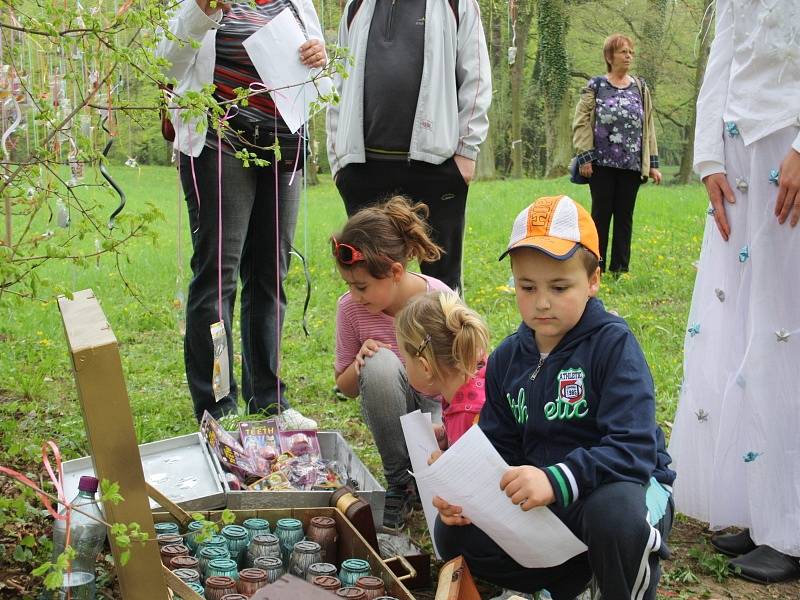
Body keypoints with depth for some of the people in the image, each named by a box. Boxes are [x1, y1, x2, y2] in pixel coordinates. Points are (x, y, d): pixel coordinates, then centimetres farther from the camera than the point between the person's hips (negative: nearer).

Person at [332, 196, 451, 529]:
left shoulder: (441, 301, -19)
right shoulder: (351, 308, -12)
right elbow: (346, 387, 2)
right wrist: (358, 363, -23)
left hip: (439, 403, -2)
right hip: (392, 412, 2)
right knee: (378, 364, -34)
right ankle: (399, 482, -15)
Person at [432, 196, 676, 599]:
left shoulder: (613, 344, -16)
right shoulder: (507, 358, 3)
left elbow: (634, 448, -26)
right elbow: (498, 448, 3)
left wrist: (557, 480, -42)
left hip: (624, 485, -5)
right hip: (543, 504, 6)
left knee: (615, 511, -40)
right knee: (453, 534, -9)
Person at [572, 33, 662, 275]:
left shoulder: (641, 88, 12)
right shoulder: (595, 86, 2)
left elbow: (648, 127, 12)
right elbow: (581, 122, -1)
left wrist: (653, 164, 8)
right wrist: (585, 157, -10)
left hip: (631, 165, 3)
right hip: (602, 164, -3)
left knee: (624, 216, 6)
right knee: (601, 214, 1)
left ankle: (620, 269, 13)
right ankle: (595, 269, 9)